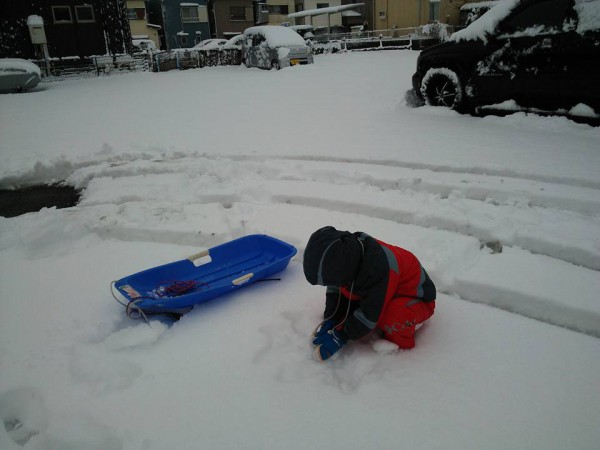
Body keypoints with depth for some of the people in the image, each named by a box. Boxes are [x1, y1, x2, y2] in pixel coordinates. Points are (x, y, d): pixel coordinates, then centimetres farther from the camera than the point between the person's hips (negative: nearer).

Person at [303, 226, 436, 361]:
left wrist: (341, 336, -24)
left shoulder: (379, 270, -41)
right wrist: (331, 319, -11)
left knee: (394, 315, -39)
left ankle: (400, 341, -8)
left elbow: (369, 314, -33)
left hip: (417, 299, -8)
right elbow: (335, 289, -2)